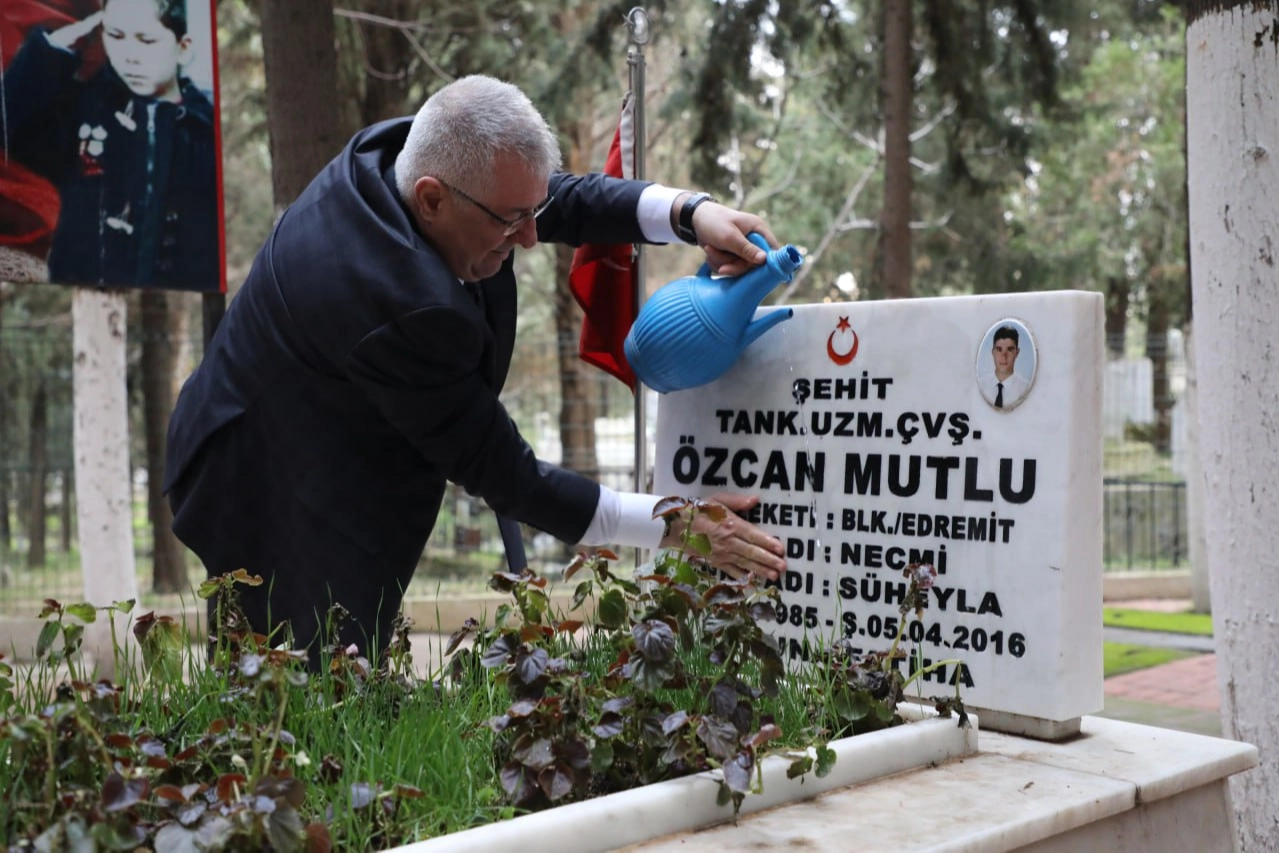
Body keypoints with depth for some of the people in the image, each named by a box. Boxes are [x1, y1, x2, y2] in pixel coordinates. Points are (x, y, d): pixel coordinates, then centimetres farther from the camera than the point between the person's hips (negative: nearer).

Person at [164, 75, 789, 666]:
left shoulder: (401, 151, -9)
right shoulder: (407, 305, -35)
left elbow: (564, 196, 4)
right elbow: (501, 474, -24)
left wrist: (687, 212, -13)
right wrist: (673, 527, -21)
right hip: (282, 521, -9)